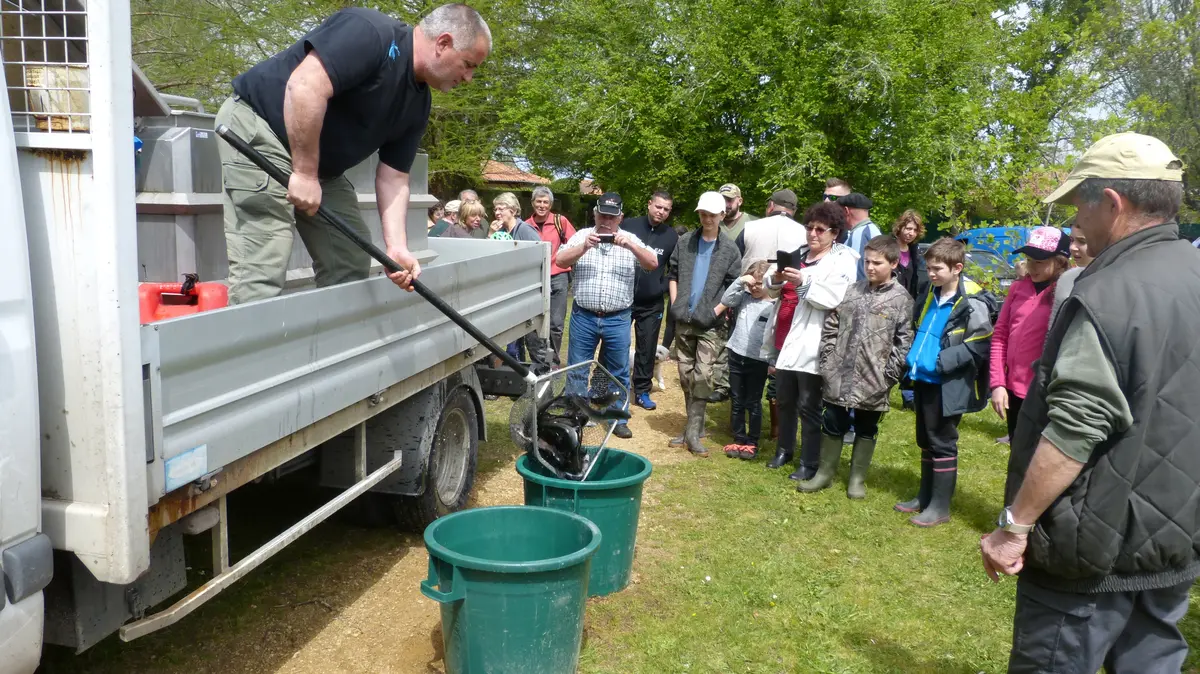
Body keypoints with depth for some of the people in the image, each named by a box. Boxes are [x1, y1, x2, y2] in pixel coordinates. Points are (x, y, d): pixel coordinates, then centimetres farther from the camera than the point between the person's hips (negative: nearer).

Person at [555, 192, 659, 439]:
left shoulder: (630, 239, 4)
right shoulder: (582, 235, 3)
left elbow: (653, 264, -7)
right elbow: (560, 261, -7)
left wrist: (631, 246, -23)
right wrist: (583, 247, -23)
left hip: (617, 320, 0)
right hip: (583, 317, 0)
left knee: (618, 373, 9)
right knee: (577, 370, 8)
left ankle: (618, 419, 21)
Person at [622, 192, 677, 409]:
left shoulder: (671, 236, 1)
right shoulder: (628, 225, -3)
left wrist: (664, 287, -4)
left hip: (652, 304, 1)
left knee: (647, 349, 8)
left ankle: (642, 392, 20)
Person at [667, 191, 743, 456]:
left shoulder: (729, 250, 0)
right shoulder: (685, 243, 9)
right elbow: (672, 275, 13)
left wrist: (716, 311, -9)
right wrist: (675, 304, 2)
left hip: (710, 325, -4)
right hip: (683, 320, 4)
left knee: (703, 377, -10)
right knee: (686, 375, 10)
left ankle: (693, 432, -4)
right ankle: (693, 424, 22)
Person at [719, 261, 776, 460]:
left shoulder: (773, 306, -8)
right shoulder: (744, 297, 5)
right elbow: (726, 300, -7)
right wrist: (739, 281, -13)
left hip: (758, 360, -4)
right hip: (736, 355, 4)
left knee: (753, 403, 6)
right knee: (736, 401, 11)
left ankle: (752, 442, 17)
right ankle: (738, 439, 22)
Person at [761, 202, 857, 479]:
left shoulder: (843, 260, -5)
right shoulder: (798, 253, 15)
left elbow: (835, 298, -19)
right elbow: (773, 291, 14)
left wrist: (804, 283, -30)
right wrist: (776, 279, -8)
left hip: (809, 344, -7)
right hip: (785, 339, 7)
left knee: (808, 406, -1)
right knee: (785, 401, 17)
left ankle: (809, 463, 9)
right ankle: (784, 451, 32)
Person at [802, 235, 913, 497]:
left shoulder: (901, 299, -6)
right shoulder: (852, 290, 5)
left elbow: (905, 342, -9)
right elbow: (830, 326, 8)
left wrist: (889, 375, -12)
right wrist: (828, 361, 2)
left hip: (872, 380, -3)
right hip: (839, 376, 3)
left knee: (866, 429, 12)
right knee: (832, 425, 12)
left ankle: (857, 478, 26)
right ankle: (825, 473, 27)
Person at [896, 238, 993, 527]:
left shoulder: (972, 303, -14)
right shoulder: (930, 295, 10)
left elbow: (978, 347, -18)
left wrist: (941, 361, -21)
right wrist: (913, 357, 9)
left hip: (947, 385, -8)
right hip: (924, 380, 8)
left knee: (942, 443, 1)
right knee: (925, 441, 16)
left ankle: (940, 506, 12)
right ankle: (925, 496, 29)